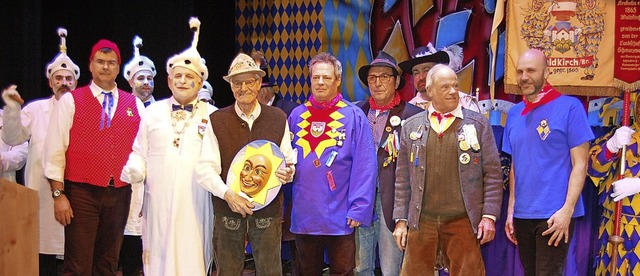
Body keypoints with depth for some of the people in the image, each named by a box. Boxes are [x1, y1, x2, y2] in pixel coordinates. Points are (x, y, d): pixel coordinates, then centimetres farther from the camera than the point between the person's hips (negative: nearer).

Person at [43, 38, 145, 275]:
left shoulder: (135, 105, 11)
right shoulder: (70, 101, 2)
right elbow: (55, 150, -2)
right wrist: (59, 194, -8)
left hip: (120, 194, 3)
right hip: (81, 193, -3)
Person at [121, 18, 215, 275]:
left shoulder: (213, 116, 6)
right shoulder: (153, 112, 13)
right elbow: (140, 153, 12)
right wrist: (134, 171, -6)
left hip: (195, 202, -2)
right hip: (158, 202, 2)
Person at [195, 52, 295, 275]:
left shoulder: (278, 118, 8)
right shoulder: (217, 121, 2)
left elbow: (287, 162, 11)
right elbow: (205, 169, -2)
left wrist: (288, 173, -12)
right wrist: (228, 195, -16)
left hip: (268, 209, 1)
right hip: (227, 210, 0)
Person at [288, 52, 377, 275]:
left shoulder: (354, 116, -4)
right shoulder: (297, 116, 7)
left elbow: (364, 168, -8)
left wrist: (359, 209, -13)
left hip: (340, 218, -3)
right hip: (303, 217, 4)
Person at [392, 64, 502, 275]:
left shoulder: (478, 124, 4)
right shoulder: (412, 127, 9)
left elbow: (493, 174, 2)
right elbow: (403, 179, 10)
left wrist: (489, 216, -5)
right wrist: (401, 220, 6)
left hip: (463, 221, -1)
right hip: (421, 221, 1)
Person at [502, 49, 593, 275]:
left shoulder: (569, 107, -6)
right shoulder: (514, 114, 10)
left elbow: (580, 163, -8)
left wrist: (567, 209, -16)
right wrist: (511, 210, 11)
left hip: (555, 214, -6)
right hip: (522, 214, 6)